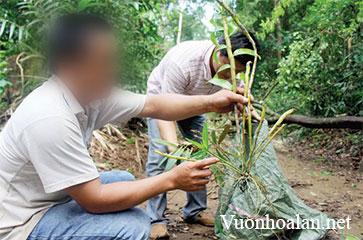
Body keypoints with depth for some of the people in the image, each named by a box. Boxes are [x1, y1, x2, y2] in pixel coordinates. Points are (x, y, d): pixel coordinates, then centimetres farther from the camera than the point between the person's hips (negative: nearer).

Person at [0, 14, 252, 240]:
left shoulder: (90, 92, -8)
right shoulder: (50, 118, -32)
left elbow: (154, 105, -1)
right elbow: (94, 200, -28)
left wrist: (210, 102, -12)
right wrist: (172, 180, -24)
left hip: (54, 195, 9)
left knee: (124, 180, 16)